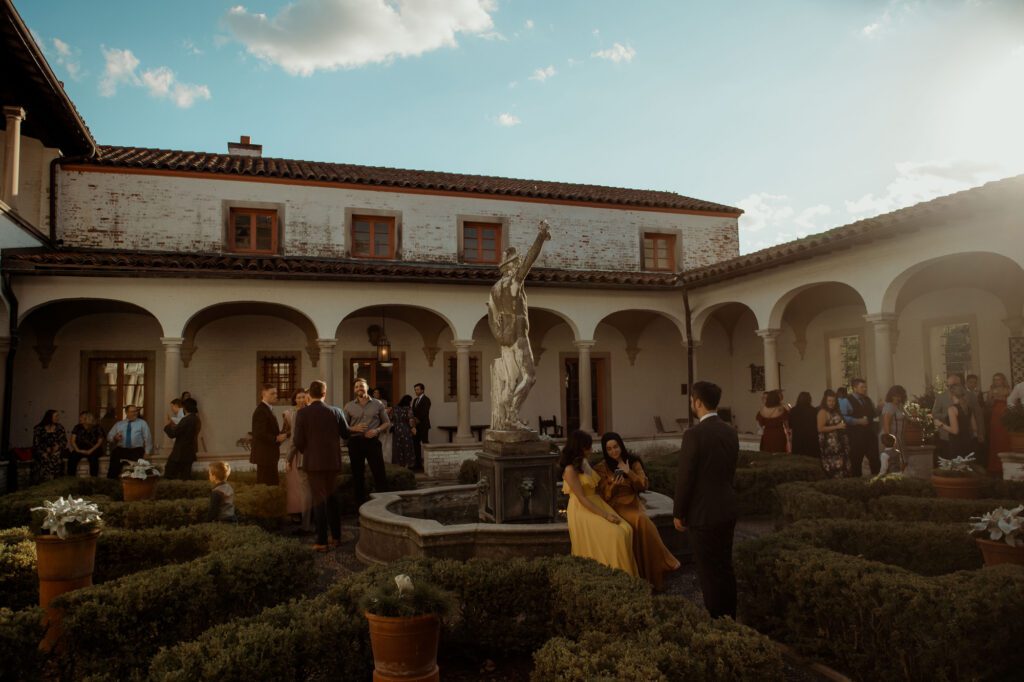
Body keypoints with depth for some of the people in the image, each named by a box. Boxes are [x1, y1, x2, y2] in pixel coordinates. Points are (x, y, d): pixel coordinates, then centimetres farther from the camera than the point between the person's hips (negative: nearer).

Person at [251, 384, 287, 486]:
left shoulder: (267, 409, 18)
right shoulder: (261, 411, -14)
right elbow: (260, 434, -21)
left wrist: (279, 436, 6)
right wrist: (276, 438, -19)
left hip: (269, 455, 10)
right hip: (264, 455, -10)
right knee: (269, 484, -10)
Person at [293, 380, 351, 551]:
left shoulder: (302, 413, -11)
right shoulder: (336, 412, -3)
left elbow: (298, 440, -11)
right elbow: (346, 433, 7)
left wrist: (305, 451, 8)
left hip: (313, 461, -3)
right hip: (332, 461, 3)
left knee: (319, 500, 3)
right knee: (332, 498, 16)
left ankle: (322, 541, 3)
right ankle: (336, 537, 22)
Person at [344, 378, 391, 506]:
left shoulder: (378, 404, 4)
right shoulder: (349, 406, 6)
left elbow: (387, 423, 8)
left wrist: (377, 430, -10)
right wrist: (354, 428, -12)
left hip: (373, 441, -1)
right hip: (355, 442, 1)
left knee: (380, 473, -4)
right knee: (358, 474, 7)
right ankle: (361, 503, 17)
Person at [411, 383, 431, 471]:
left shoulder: (426, 400, -6)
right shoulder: (415, 400, 18)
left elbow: (425, 413, -14)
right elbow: (414, 411, 17)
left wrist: (418, 420, -13)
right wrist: (413, 419, 0)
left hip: (423, 425, -8)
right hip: (416, 425, 8)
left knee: (425, 444, -7)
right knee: (416, 444, 6)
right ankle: (418, 463, 10)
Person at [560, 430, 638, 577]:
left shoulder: (584, 462, 12)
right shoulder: (570, 469, -14)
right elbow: (582, 499, -18)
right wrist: (605, 515, -21)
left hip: (596, 505, 8)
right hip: (582, 510, -8)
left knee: (625, 530, -15)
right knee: (613, 535, -26)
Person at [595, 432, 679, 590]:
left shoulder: (633, 462, 8)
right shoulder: (601, 468, 2)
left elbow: (643, 486, 1)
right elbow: (604, 496, -1)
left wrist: (629, 473, -11)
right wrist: (614, 485, -19)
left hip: (633, 503, 2)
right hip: (616, 506, -2)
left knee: (642, 522, -32)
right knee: (641, 521, -31)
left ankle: (652, 573, -19)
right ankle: (651, 574, -20)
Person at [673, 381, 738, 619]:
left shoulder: (694, 434, -19)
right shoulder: (730, 432, 4)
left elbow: (684, 477, -16)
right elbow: (731, 470, 12)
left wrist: (678, 513, -5)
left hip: (703, 513, -8)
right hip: (727, 509, 8)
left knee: (709, 572, 2)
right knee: (725, 568, 17)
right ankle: (729, 618, 28)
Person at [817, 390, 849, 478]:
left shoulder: (836, 411, 15)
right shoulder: (823, 412, -8)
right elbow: (820, 428, -16)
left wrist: (843, 426, 11)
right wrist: (837, 427, -17)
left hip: (839, 443, 8)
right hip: (829, 444, -8)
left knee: (842, 466, 4)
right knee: (834, 468, -12)